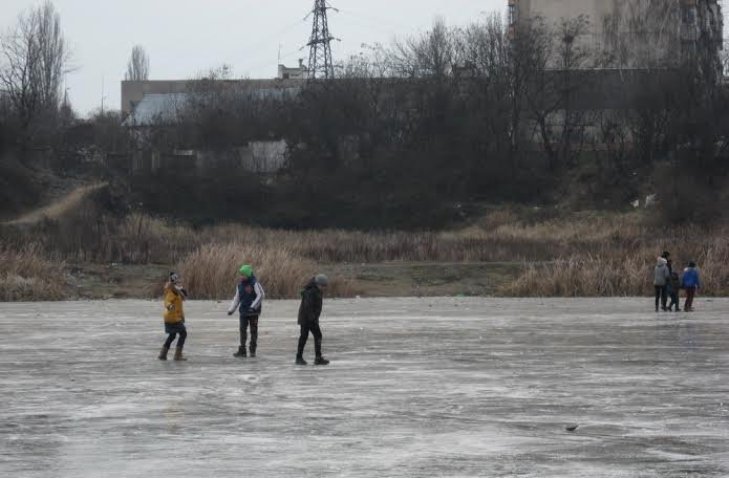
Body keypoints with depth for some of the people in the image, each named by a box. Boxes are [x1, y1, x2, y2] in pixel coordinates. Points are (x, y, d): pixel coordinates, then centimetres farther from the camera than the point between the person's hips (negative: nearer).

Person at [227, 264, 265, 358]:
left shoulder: (255, 283, -11)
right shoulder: (240, 285, 8)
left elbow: (261, 295, -16)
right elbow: (237, 298, 16)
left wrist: (253, 306, -22)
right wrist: (231, 309, 8)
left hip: (253, 312, -5)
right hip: (243, 312, 5)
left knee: (253, 331, 4)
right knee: (242, 330, -1)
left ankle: (253, 350, 13)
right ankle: (242, 351, -1)